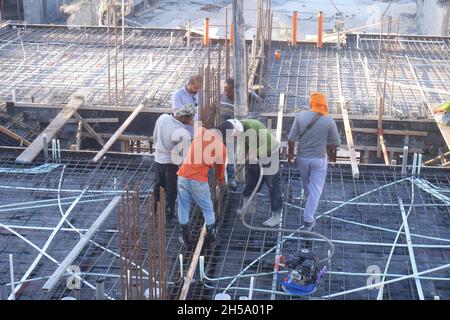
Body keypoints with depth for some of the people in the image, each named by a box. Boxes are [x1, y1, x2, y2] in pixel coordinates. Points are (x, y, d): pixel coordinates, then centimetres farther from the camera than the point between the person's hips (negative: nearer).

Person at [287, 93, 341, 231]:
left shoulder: (301, 117, -11)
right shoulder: (329, 121, -13)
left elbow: (291, 139, -9)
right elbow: (336, 143, -7)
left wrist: (291, 152, 8)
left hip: (302, 157, 2)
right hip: (319, 159, -2)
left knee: (306, 182, 27)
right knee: (315, 189, 5)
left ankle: (309, 201, 52)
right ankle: (308, 220, 3)